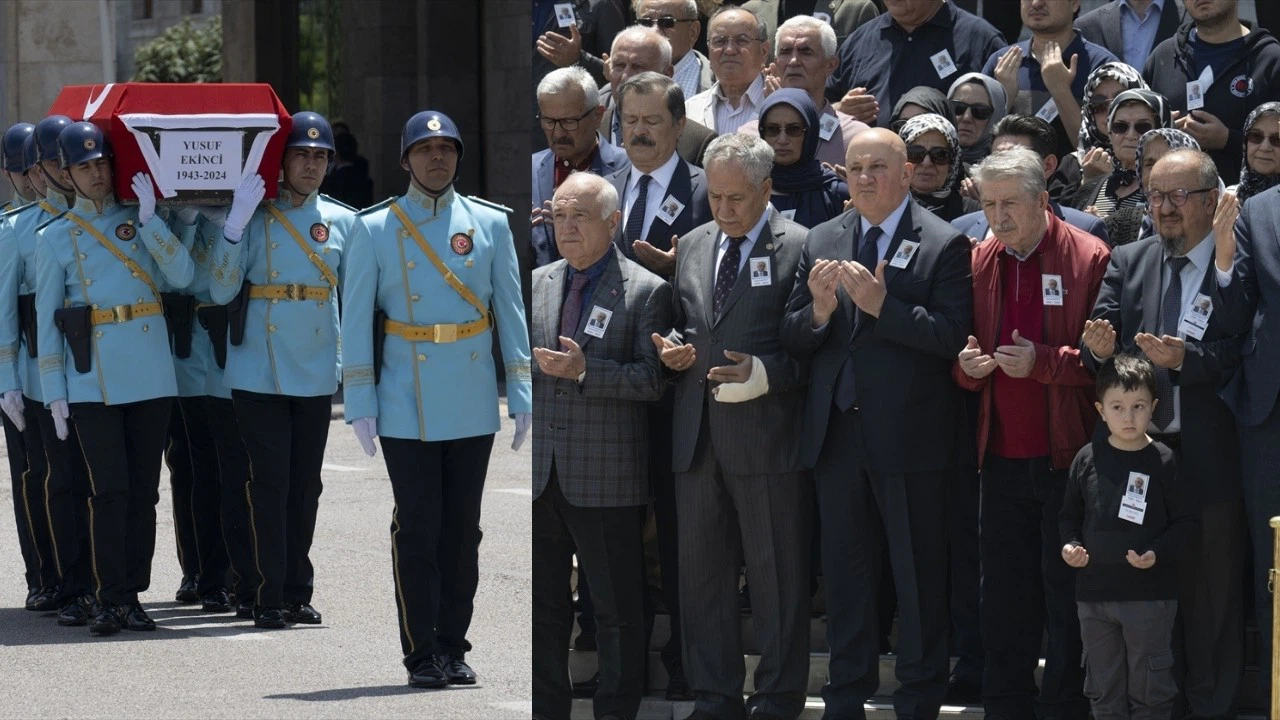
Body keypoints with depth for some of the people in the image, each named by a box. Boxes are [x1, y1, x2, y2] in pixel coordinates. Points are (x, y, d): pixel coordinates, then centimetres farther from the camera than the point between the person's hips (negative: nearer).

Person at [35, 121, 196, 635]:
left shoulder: (142, 222, 11)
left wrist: (149, 218, -12)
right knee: (109, 491, -9)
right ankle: (109, 598, -6)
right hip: (93, 382, -2)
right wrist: (55, 394, 0)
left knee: (143, 490, 4)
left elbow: (181, 276, -5)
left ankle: (133, 594, 11)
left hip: (151, 376, 2)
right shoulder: (55, 238, 6)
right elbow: (46, 320, 6)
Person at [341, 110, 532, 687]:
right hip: (407, 411, -2)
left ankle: (453, 648, 14)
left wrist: (522, 394, 2)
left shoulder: (490, 224, 7)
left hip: (472, 408, 2)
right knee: (418, 531, -3)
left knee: (462, 531, 6)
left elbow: (511, 312, 8)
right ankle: (421, 655, 2)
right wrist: (359, 403, -4)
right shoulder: (374, 230, 2)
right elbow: (356, 321, 1)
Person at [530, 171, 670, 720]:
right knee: (541, 605, 11)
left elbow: (653, 379, -11)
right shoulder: (536, 284, 12)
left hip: (607, 481, -5)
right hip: (541, 474, 5)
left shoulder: (646, 292, -4)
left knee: (617, 610, 2)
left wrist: (586, 371, -20)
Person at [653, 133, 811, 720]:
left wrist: (762, 373, -19)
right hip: (697, 435, 6)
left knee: (777, 575, 0)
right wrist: (672, 348, 3)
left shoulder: (799, 248, -5)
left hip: (767, 435, -6)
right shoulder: (693, 247, 14)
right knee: (701, 571, 10)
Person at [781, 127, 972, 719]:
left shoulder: (943, 245, -6)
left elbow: (952, 336, -16)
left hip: (908, 434, -5)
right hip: (835, 431, 5)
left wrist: (881, 306, -25)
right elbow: (792, 339, 6)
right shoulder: (822, 241, 9)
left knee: (918, 574, 3)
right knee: (844, 570, 13)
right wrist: (819, 311, -15)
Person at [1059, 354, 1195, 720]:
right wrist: (1070, 546, -5)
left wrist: (1157, 554, -18)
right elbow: (1070, 514, 13)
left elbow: (1184, 521, -3)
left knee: (1149, 690, 3)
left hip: (1150, 596, -4)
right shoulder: (1088, 459, 2)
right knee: (1104, 690, 13)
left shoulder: (1163, 462, -7)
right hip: (1094, 591, 4)